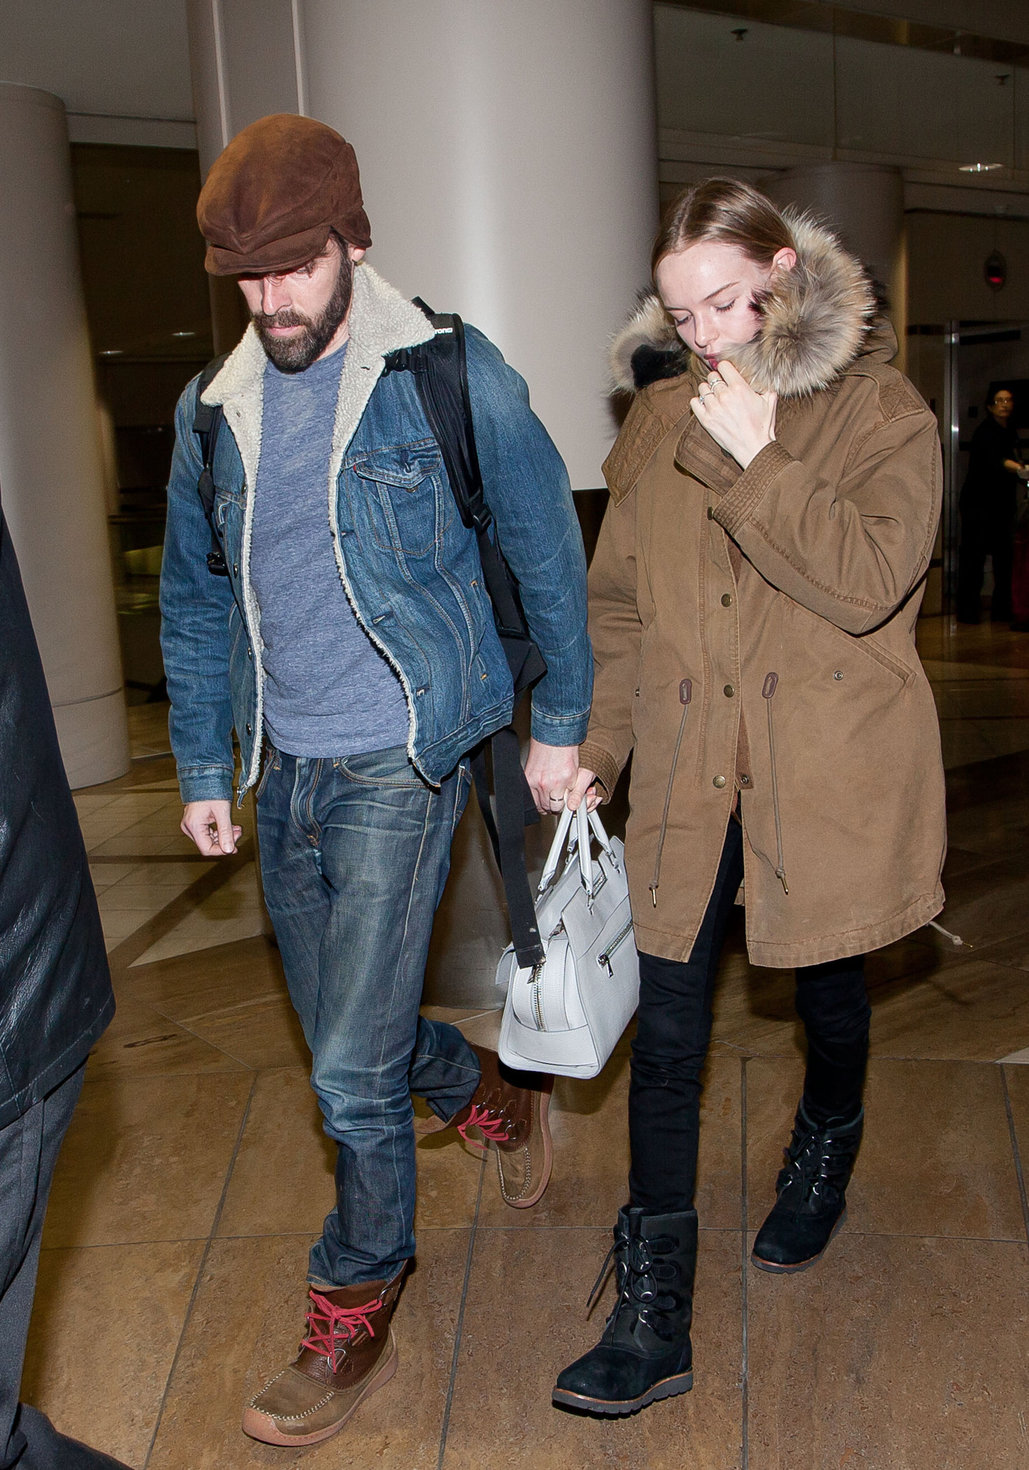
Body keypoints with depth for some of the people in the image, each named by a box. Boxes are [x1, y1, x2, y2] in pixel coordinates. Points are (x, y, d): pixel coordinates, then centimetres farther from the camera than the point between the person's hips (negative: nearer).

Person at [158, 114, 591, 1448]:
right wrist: (202, 769, 13)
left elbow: (546, 554, -1)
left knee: (353, 1072, -4)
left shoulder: (450, 377, -9)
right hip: (284, 774, 6)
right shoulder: (215, 411, 6)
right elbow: (195, 603, 14)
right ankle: (506, 1101, 47)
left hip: (400, 765, -5)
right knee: (350, 1041, 17)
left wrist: (557, 725, 1)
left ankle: (353, 1325, 20)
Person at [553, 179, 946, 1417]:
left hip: (831, 776, -2)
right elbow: (619, 598, 11)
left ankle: (821, 1164, 51)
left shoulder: (881, 412, -5)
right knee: (665, 1037, 1)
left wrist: (755, 463, -21)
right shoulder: (660, 413, 7)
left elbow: (870, 581, -20)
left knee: (828, 1001, 18)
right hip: (688, 776, 3)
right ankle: (652, 1319, 13)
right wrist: (598, 742, 6)